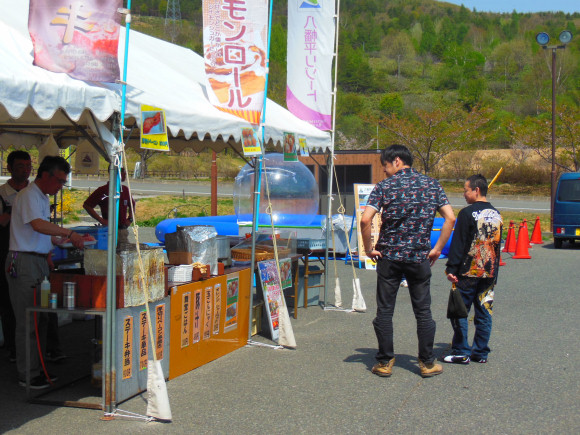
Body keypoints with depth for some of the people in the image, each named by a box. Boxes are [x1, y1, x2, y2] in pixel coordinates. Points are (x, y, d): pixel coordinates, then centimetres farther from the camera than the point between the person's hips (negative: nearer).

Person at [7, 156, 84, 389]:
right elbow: (38, 224, -29)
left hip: (39, 262, 10)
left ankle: (36, 368, 21)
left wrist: (62, 241, 14)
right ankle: (27, 375, 2)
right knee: (27, 321, -4)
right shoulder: (28, 195, -12)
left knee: (39, 319, 13)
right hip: (24, 262, -10)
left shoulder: (43, 197, 19)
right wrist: (69, 233, -32)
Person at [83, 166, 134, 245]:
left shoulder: (125, 190, 10)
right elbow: (86, 205, -8)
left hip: (123, 230, 6)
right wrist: (101, 220, -12)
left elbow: (132, 205, 29)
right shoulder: (103, 190, -8)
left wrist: (130, 219, 14)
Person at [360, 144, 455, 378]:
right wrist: (437, 248, 3)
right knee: (423, 311, 10)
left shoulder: (384, 186, -4)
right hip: (420, 257, 2)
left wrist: (368, 249, -3)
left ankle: (385, 362, 12)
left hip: (389, 256, -2)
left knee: (385, 311, 8)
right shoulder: (431, 184, 5)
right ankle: (427, 363, 15)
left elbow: (365, 220, -15)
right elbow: (450, 218, -2)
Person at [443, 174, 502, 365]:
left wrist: (451, 268, -8)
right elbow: (498, 243, 17)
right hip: (490, 273, 6)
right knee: (484, 312, 10)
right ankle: (480, 353, 14)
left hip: (468, 271, -6)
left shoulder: (467, 213, -10)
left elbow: (458, 243, -11)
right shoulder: (496, 215, 10)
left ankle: (461, 353, 3)